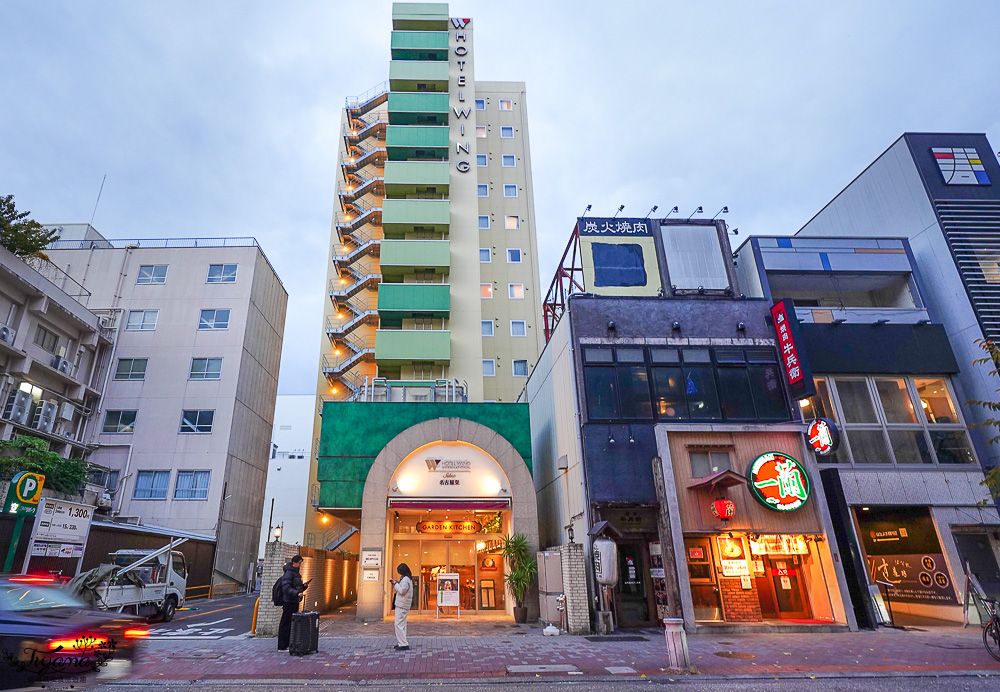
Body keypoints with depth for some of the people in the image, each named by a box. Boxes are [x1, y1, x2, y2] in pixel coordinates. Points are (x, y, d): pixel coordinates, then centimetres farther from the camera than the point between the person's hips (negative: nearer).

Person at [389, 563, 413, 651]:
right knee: (402, 624, 15)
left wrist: (396, 584, -11)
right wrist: (395, 584, 12)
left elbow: (402, 591, -20)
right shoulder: (408, 579, 16)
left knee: (399, 624, -9)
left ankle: (403, 644, -9)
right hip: (402, 605, 11)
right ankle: (401, 643, 20)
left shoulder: (405, 579, -16)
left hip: (402, 606, -11)